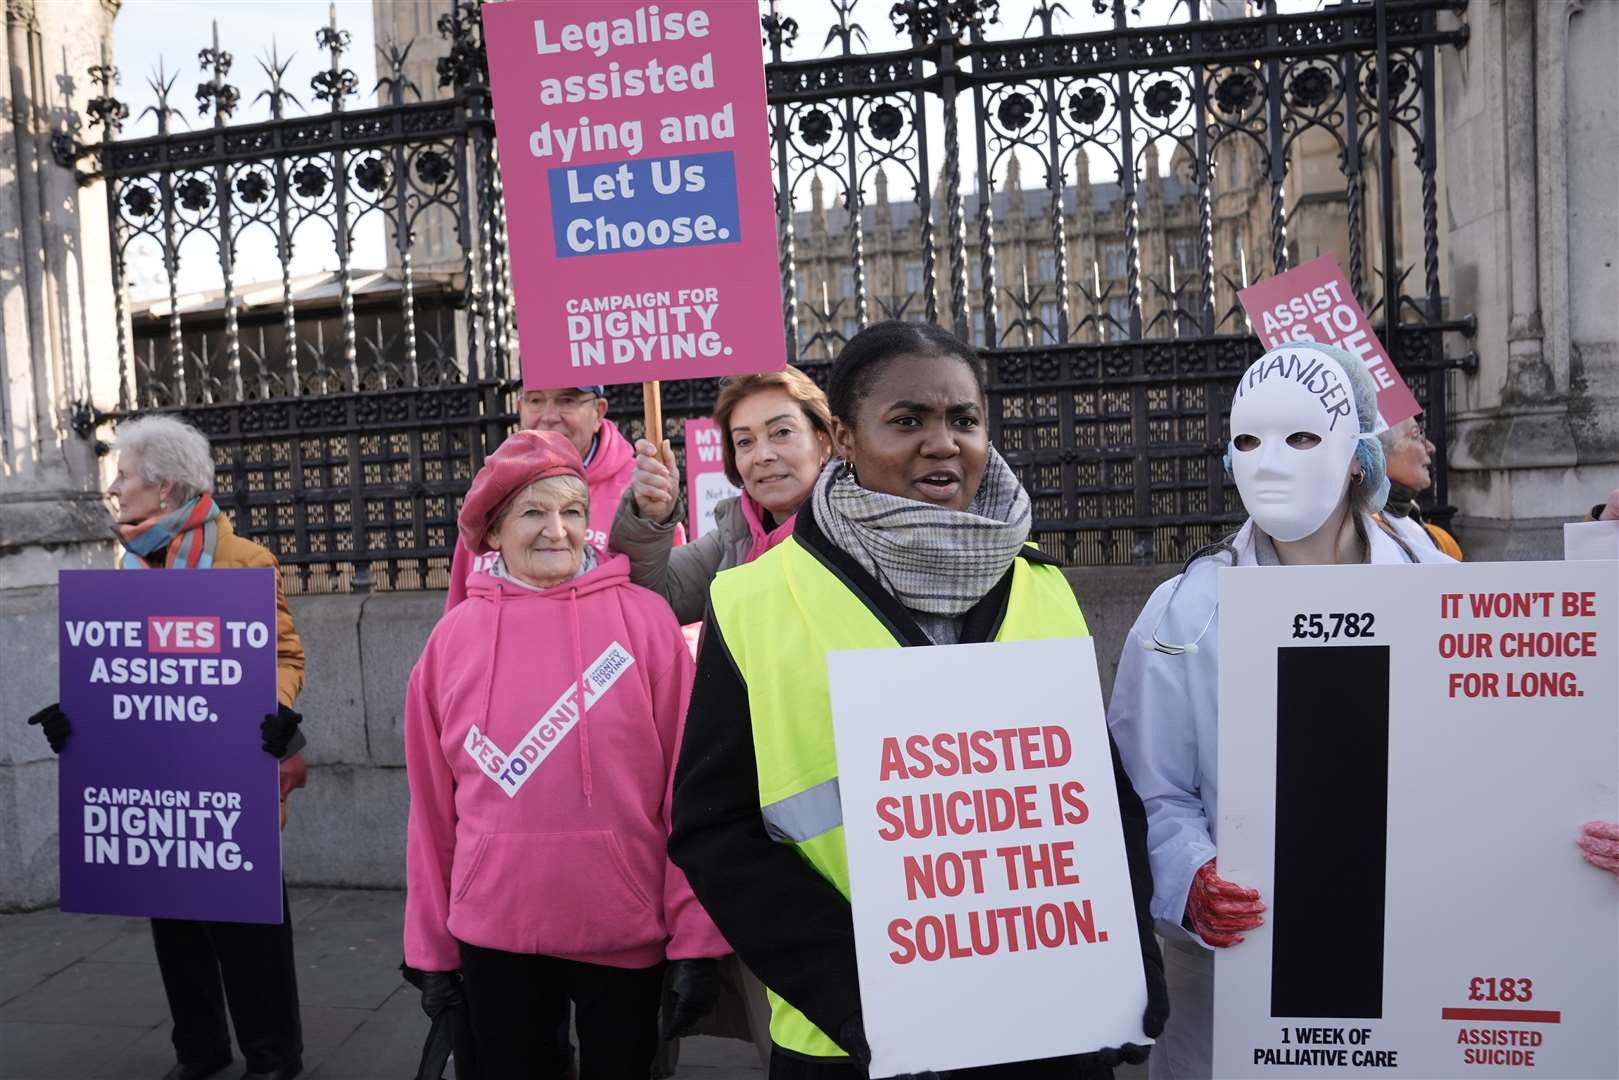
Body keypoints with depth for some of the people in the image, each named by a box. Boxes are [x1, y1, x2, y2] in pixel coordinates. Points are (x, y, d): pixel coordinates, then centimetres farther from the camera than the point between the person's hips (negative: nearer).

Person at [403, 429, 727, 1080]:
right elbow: (433, 803, 3)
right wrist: (431, 946, 6)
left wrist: (697, 938, -8)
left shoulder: (644, 619, -7)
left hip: (627, 930, -1)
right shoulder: (455, 636, 0)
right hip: (494, 931, 2)